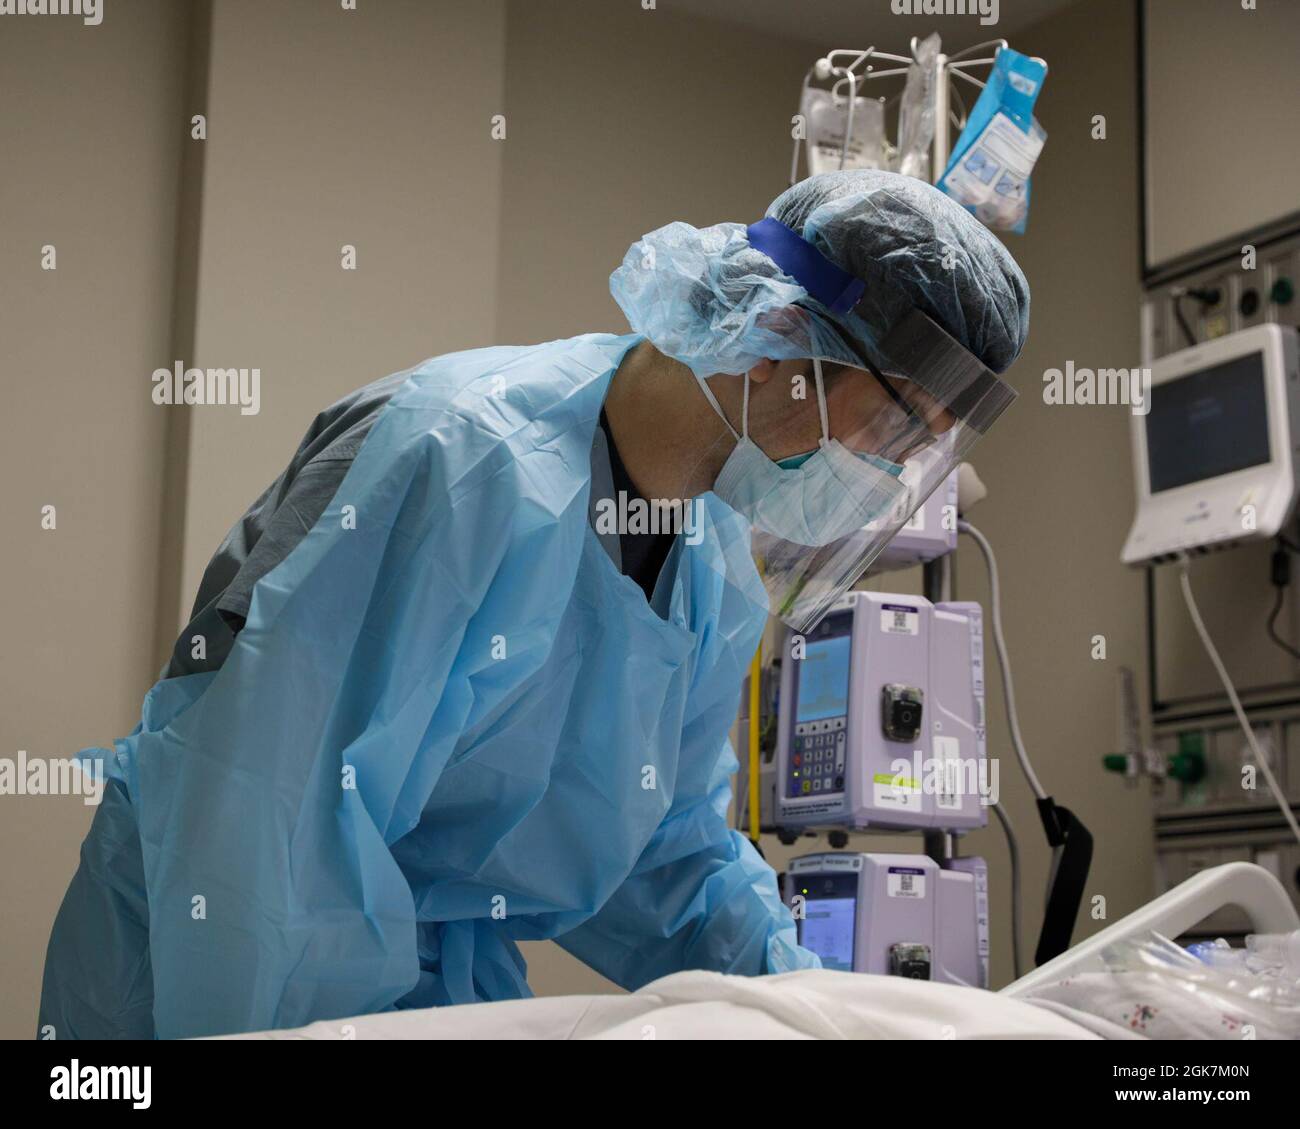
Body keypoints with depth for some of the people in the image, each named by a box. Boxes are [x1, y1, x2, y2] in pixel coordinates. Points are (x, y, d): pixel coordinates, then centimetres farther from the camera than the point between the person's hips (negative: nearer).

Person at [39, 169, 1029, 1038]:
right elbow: (258, 821, -29)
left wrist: (811, 1005, -5)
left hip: (447, 979, 7)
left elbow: (668, 851, 9)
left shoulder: (721, 565, 1)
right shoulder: (459, 459, -26)